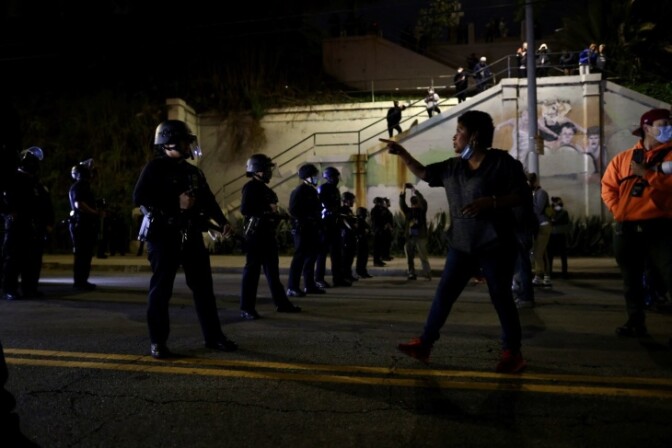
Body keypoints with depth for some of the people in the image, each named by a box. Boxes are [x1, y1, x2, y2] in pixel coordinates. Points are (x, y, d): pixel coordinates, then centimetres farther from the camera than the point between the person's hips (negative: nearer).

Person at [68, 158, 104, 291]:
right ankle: (79, 281, -6)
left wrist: (98, 212, 13)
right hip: (81, 224, -10)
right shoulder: (77, 187, -10)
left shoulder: (86, 187, 20)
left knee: (87, 254, 10)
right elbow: (79, 205, -23)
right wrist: (96, 213, -19)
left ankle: (83, 280, 15)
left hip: (87, 224, 10)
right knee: (81, 254, -9)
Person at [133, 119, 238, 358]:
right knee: (161, 288, -2)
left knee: (203, 286, 8)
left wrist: (222, 222, 1)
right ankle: (158, 342, 7)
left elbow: (208, 199, 17)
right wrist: (176, 202, -18)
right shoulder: (155, 168, -4)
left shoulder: (193, 171, 16)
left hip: (191, 235, 6)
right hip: (164, 235, -6)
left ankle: (213, 336, 16)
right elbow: (139, 197, -16)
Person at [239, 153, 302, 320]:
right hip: (255, 234, -9)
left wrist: (279, 214, 7)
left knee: (273, 270, 14)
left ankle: (282, 303, 23)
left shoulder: (265, 188, 18)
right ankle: (246, 308, -1)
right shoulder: (251, 187, -10)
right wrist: (267, 213, -24)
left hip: (268, 234, 10)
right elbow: (245, 210, -22)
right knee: (252, 270, -6)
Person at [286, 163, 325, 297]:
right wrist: (305, 220, -20)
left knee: (311, 256, 13)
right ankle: (292, 288, -8)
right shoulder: (299, 191, -10)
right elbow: (293, 211, -18)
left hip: (312, 229, 9)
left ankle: (310, 285, 22)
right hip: (302, 229, -9)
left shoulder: (312, 191, 17)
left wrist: (318, 222, 10)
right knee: (299, 257, -10)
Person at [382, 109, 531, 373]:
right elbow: (423, 173, 20)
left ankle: (512, 353, 14)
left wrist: (490, 202, -25)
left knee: (501, 297, 1)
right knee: (444, 294, 6)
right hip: (462, 245, 6)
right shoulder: (452, 167, 9)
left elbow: (523, 195, -12)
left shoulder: (501, 162, -10)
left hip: (495, 244, -6)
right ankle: (424, 344, 13)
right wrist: (401, 153, 11)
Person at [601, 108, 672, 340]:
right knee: (631, 280, 12)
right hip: (626, 229, 4)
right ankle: (636, 322, 24)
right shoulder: (623, 158, 11)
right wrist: (618, 210, 2)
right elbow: (608, 187, 14)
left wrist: (646, 173, -15)